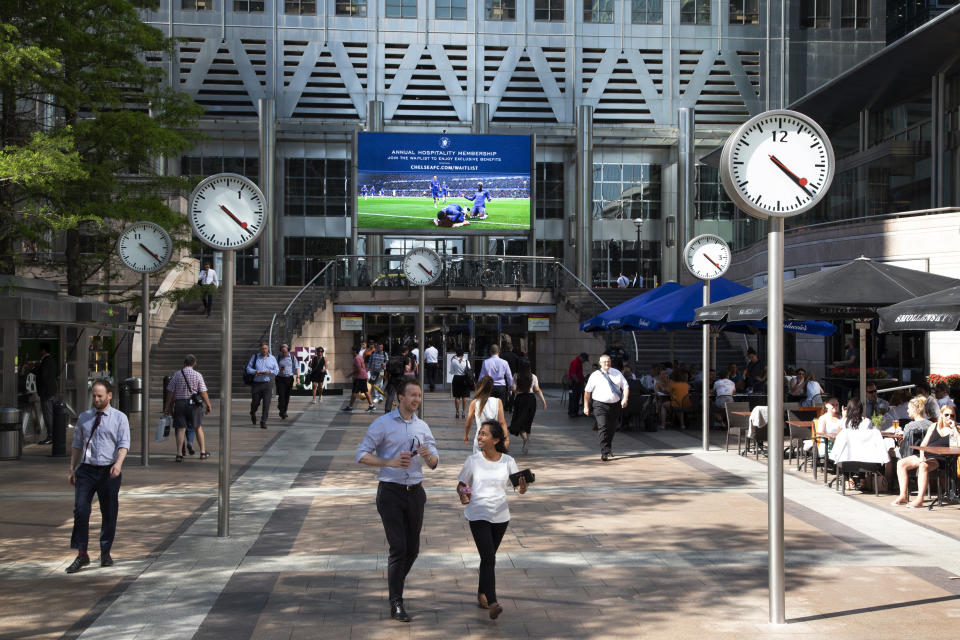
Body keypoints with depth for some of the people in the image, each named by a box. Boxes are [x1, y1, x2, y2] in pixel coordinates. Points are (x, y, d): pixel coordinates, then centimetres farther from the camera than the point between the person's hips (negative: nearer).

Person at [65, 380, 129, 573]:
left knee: (109, 513, 6)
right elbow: (77, 445, 16)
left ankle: (105, 552, 21)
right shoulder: (83, 418, 12)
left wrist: (118, 463, -25)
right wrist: (72, 469, 10)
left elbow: (124, 444, -7)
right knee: (80, 510, -10)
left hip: (109, 471, -2)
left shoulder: (119, 418, 2)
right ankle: (82, 554, -5)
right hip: (86, 470, 2)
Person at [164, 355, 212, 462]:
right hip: (193, 404, 0)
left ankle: (179, 454, -5)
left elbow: (170, 392, 1)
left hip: (179, 404, 0)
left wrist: (168, 406, 10)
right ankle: (203, 452, 19)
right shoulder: (198, 375, -3)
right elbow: (203, 392, -5)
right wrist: (208, 405, 5)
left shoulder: (177, 374, 0)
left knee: (181, 429, 2)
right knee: (197, 428, 13)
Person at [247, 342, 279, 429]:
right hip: (257, 383, 0)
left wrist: (270, 372, -15)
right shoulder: (255, 357, 6)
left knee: (266, 404, -9)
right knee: (255, 402, 7)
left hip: (268, 384, 0)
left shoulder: (272, 358, 8)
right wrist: (255, 372, -15)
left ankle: (263, 422, -4)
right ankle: (253, 414, 40)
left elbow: (277, 370, 6)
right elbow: (248, 368, 4)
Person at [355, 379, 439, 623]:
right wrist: (391, 462, -19)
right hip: (391, 492, -5)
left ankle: (395, 586, 34)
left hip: (415, 492, 5)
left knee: (413, 548, 10)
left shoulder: (423, 427, 11)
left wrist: (427, 455, -13)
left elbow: (434, 463, 11)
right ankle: (396, 603, -3)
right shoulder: (382, 424, -4)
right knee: (398, 548, -10)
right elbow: (362, 454, -7)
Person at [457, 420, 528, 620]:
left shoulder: (508, 461, 1)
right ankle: (492, 603, -22)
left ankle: (482, 593, 37)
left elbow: (519, 487, 0)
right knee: (488, 558, -16)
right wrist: (462, 493, -16)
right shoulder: (473, 460, -1)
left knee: (489, 557, 15)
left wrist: (523, 487, -24)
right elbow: (461, 484, 7)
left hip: (500, 515, 3)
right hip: (478, 515, -2)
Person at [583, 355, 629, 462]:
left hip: (615, 405, 4)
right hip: (600, 405, -3)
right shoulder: (595, 375, 0)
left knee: (612, 429, 13)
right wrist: (586, 406, 3)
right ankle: (604, 452, -20)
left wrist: (625, 399, -11)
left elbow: (625, 386, 7)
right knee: (603, 428, -16)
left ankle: (609, 449, 33)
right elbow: (587, 391, 4)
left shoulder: (617, 373, 8)